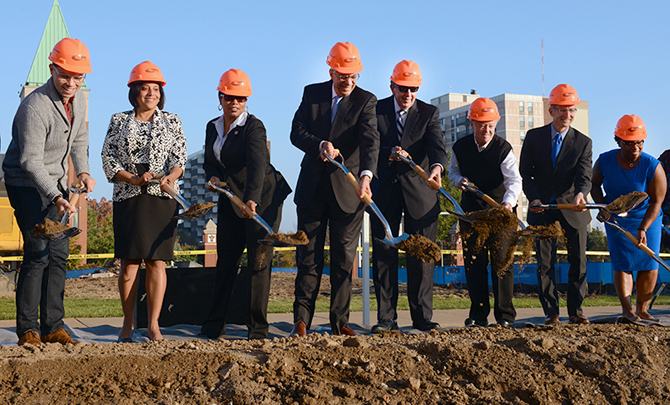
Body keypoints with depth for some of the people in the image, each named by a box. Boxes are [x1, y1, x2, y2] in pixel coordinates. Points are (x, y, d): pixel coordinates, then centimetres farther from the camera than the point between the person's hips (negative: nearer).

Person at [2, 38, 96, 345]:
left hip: (56, 182, 8)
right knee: (38, 252, -14)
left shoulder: (78, 101, 2)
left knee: (59, 253, 4)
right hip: (26, 184, -8)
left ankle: (53, 327, 10)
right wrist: (56, 198, -37)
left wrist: (82, 171, 2)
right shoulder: (34, 107, -24)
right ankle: (27, 330, -6)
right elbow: (31, 161, -27)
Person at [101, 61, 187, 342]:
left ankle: (153, 324, 2)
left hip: (162, 197, 0)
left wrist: (170, 177, -17)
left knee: (156, 261, -3)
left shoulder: (171, 122, 11)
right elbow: (108, 159, 5)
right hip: (127, 197, 0)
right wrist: (135, 179, -10)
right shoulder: (119, 121, 11)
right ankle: (128, 323, 9)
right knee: (129, 262, -3)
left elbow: (180, 158, 4)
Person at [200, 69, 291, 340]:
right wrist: (212, 176, -6)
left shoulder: (254, 127, -15)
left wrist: (252, 200, -44)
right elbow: (210, 161, 18)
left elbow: (257, 165, -30)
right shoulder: (213, 127, 8)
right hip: (230, 201, 6)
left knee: (259, 262, -4)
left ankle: (258, 328, 4)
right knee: (225, 261, 7)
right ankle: (214, 326, 15)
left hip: (262, 199, -6)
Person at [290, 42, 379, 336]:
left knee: (344, 259, 4)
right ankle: (302, 320, 10)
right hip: (312, 187, 2)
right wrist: (321, 145, -21)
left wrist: (366, 176, -36)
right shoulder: (312, 93, 5)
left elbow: (370, 140, -20)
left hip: (347, 189, -2)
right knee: (308, 256, 4)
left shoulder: (366, 101, -5)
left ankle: (340, 321, 12)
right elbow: (296, 133, -1)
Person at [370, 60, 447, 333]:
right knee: (383, 255, 1)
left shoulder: (429, 113, 3)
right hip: (385, 192, 1)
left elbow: (437, 145, -14)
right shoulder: (376, 111, 3)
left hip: (419, 191, 0)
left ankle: (422, 317, 10)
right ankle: (386, 318, 9)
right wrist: (388, 154, -27)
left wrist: (437, 167, -35)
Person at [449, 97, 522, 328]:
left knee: (501, 262, -4)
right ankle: (478, 314, 9)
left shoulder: (503, 149, -13)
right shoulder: (460, 148, -3)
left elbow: (514, 180, -22)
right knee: (474, 263, 2)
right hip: (471, 211, 3)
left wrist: (508, 201, -41)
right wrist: (459, 179, -10)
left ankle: (505, 315, 4)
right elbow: (453, 171, 14)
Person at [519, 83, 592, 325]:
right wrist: (534, 197, -16)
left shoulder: (583, 142, -2)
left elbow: (584, 176, -13)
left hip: (572, 208, 0)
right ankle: (550, 312, 9)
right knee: (545, 262, 1)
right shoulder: (534, 137, 0)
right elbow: (525, 173, 0)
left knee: (578, 261, 3)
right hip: (542, 207, 0)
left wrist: (581, 194, -35)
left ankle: (575, 311, 14)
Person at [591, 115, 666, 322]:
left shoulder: (653, 167, -21)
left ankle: (642, 309, 7)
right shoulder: (604, 161, -15)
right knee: (622, 263, -8)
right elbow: (595, 184, 4)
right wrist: (602, 206, -12)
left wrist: (643, 229, -25)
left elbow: (656, 202, -17)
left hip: (647, 218, 0)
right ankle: (627, 309, -9)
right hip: (616, 219, 0)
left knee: (649, 263, -2)